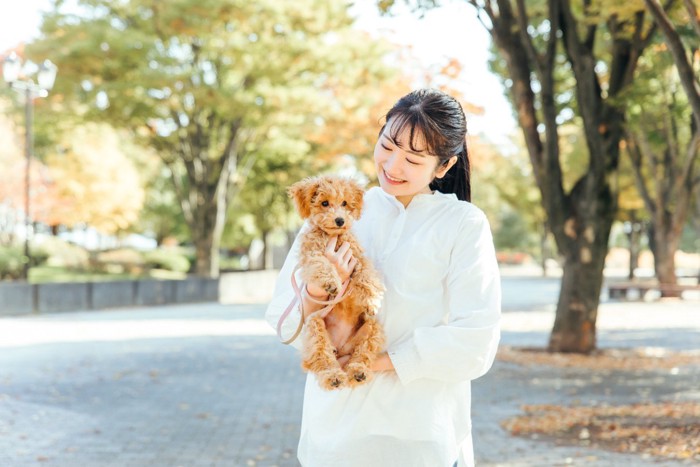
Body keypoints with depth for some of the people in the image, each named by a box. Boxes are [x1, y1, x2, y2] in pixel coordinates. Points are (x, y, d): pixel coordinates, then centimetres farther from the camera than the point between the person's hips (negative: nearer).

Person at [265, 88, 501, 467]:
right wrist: (315, 292, -19)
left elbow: (474, 343, -12)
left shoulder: (463, 224, -4)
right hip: (333, 427, 3)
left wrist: (376, 361, -15)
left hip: (421, 435, -3)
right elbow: (280, 314, 2)